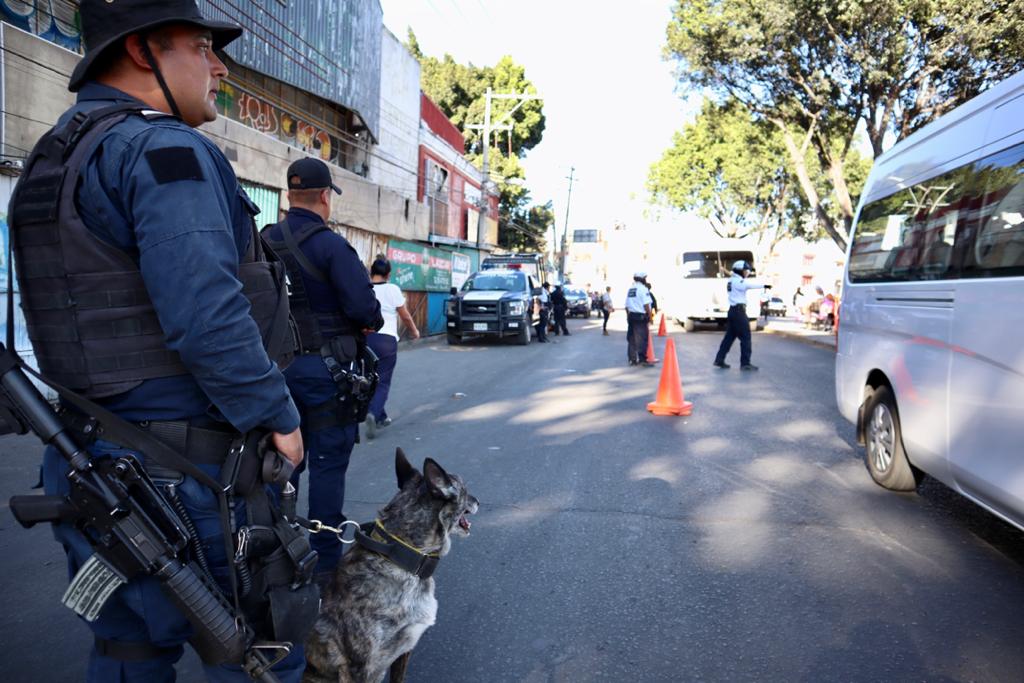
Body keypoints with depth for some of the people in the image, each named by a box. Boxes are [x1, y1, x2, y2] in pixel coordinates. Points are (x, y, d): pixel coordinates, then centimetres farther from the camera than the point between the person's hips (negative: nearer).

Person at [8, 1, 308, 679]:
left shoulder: (53, 159, 16)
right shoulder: (166, 148, -14)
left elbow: (105, 308, 18)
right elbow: (206, 316, -26)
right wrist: (280, 416, -13)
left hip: (91, 467, 10)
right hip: (183, 471, -9)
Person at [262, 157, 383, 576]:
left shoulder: (264, 241, 4)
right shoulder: (330, 245, -15)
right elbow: (364, 307, -21)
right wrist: (373, 323, 0)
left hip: (277, 366, 7)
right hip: (322, 368, -6)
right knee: (327, 463, 4)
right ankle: (324, 558, 12)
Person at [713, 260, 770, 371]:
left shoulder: (733, 280, 18)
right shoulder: (738, 281, -13)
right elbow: (750, 285, -29)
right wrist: (764, 285, -37)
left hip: (733, 310, 10)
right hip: (739, 310, -10)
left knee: (730, 336, 13)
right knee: (745, 337, -6)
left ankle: (719, 360, 15)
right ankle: (745, 363, -4)